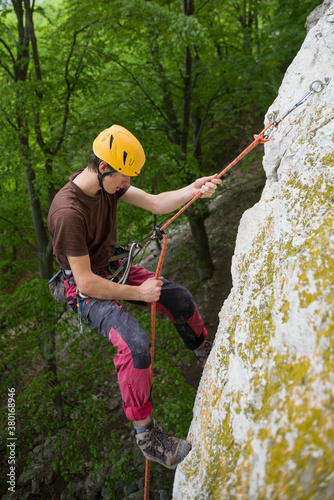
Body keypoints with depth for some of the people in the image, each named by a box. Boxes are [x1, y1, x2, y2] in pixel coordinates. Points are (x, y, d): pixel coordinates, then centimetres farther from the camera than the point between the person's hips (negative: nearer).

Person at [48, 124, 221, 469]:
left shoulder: (109, 182, -7)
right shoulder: (68, 212, -33)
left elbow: (155, 203, -9)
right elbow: (87, 283, -30)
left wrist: (192, 191, -27)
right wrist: (138, 293, -22)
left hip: (113, 268, 8)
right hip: (86, 288, -8)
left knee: (180, 297, 7)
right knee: (135, 343, -29)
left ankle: (204, 351, 37)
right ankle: (146, 434, -10)